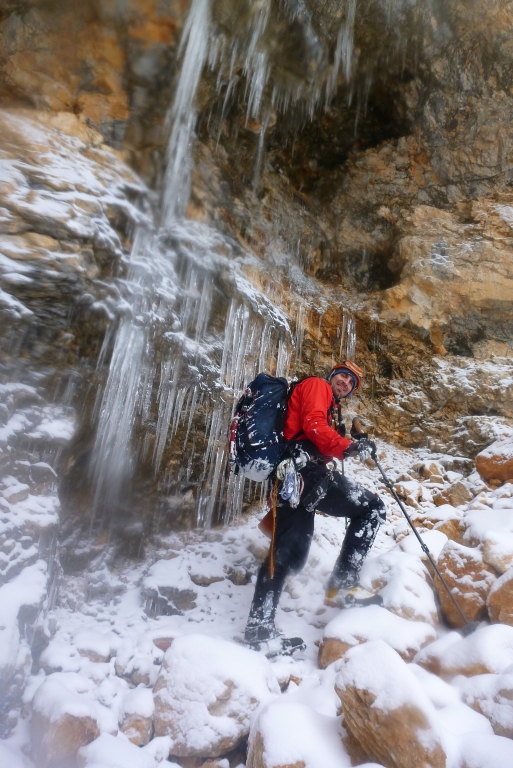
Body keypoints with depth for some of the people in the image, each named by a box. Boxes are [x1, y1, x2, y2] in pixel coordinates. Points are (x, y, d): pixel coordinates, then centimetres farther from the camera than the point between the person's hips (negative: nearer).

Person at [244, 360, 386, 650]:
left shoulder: (327, 406, 37)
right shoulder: (316, 385, 9)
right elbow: (313, 425, -10)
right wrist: (347, 446, -15)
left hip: (288, 476, 9)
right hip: (307, 469, -9)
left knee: (288, 553, 7)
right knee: (373, 507, -3)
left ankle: (260, 628, 10)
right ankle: (344, 580, -8)